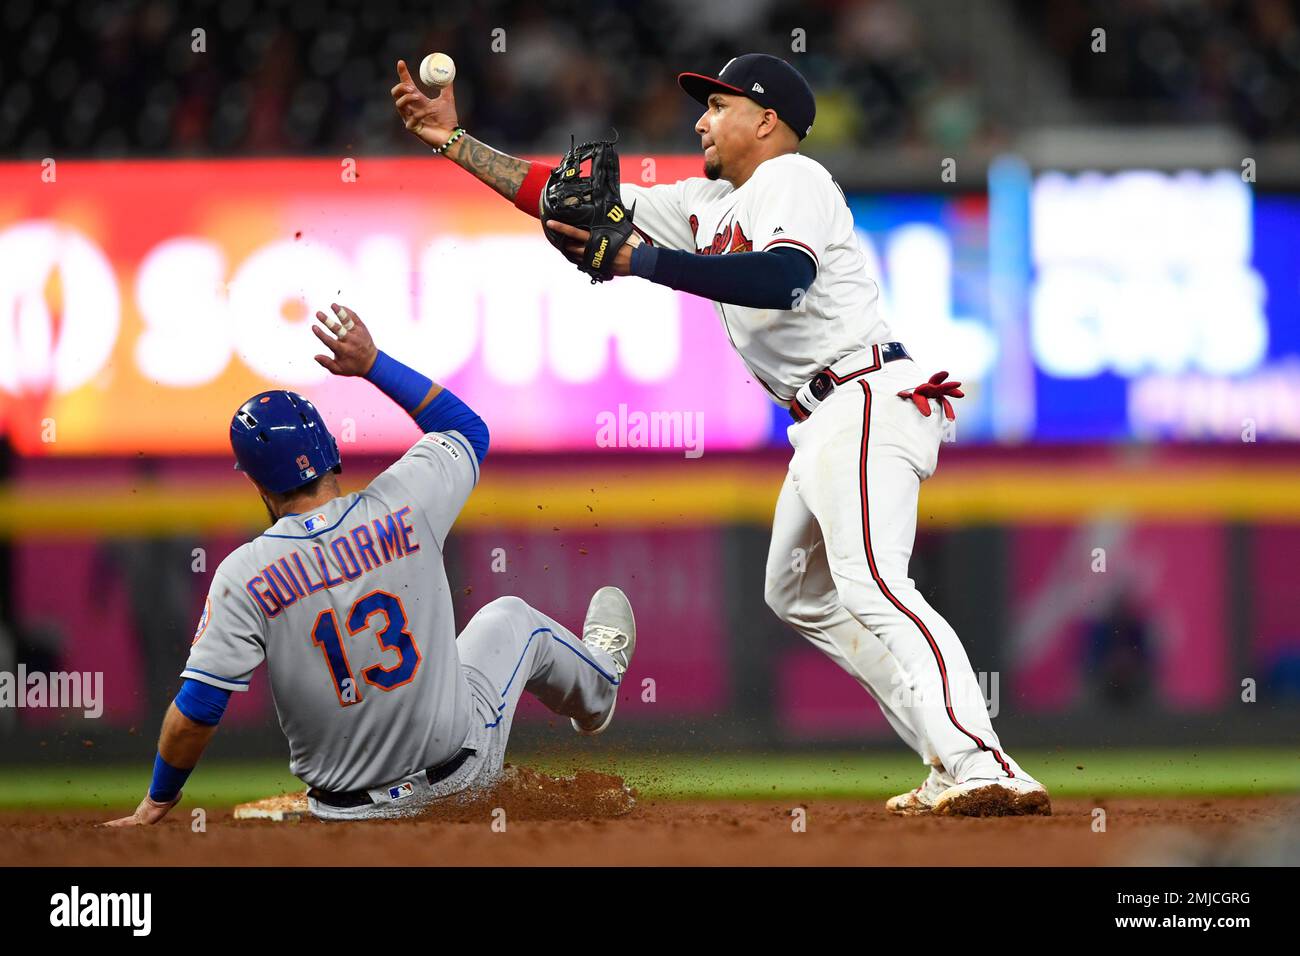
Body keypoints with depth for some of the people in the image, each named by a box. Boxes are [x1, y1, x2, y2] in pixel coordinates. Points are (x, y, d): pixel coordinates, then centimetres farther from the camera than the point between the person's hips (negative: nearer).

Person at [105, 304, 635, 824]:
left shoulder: (244, 574, -20)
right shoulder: (402, 507, -15)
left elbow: (194, 713, -19)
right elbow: (469, 428, 7)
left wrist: (157, 803, -4)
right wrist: (373, 363, 9)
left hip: (349, 804, -1)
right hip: (460, 767, 1)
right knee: (512, 617, 31)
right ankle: (597, 681, 62)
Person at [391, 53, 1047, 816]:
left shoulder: (793, 179, -7)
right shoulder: (709, 205, 21)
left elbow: (782, 279, -28)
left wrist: (641, 260, -28)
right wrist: (456, 141, 18)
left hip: (865, 402, -11)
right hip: (827, 424, 11)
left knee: (872, 587, -28)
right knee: (800, 594, 20)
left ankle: (983, 768, -45)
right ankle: (954, 767, 10)